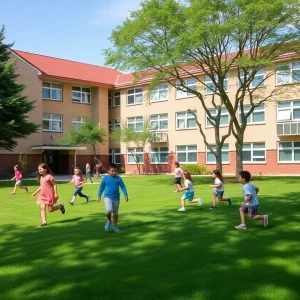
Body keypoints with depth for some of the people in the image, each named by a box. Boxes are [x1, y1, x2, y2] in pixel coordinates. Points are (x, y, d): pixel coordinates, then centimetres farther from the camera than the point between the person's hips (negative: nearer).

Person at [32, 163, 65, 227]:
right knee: (42, 208, -6)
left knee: (50, 209, 0)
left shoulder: (49, 176, -12)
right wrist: (35, 192, 18)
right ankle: (44, 222, -3)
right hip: (43, 195, 7)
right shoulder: (41, 177, 10)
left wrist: (56, 193, -15)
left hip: (50, 195, -7)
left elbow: (54, 185, -11)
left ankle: (60, 206, 26)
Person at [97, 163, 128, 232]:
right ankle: (108, 221, 7)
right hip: (108, 197, -2)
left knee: (115, 213, 12)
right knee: (109, 210, -23)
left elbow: (123, 187, 0)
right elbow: (101, 187, 6)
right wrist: (99, 196, 8)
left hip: (116, 198, 2)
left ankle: (115, 226, 28)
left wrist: (126, 195, -9)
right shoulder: (105, 178, -4)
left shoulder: (118, 178, -3)